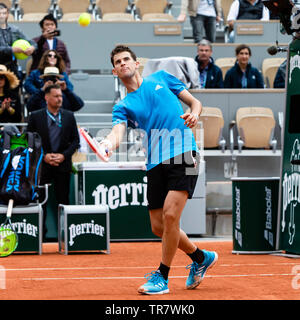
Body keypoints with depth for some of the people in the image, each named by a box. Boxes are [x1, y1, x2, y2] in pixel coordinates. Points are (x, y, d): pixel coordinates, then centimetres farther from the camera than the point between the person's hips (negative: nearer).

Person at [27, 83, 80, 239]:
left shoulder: (69, 116, 7)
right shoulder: (35, 116, 1)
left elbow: (75, 140, 8)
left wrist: (64, 155, -7)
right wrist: (44, 156, -10)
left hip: (63, 165, 1)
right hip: (42, 165, -1)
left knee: (63, 200, 2)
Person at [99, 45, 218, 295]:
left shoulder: (161, 78, 13)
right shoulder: (124, 106, 13)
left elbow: (195, 102, 18)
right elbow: (118, 133, -7)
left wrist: (194, 115, -7)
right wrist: (107, 145, -31)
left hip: (183, 154, -4)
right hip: (156, 163, 4)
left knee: (170, 215, -17)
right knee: (159, 226, 5)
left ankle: (162, 277, -3)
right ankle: (201, 258, 29)